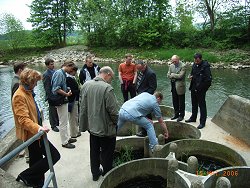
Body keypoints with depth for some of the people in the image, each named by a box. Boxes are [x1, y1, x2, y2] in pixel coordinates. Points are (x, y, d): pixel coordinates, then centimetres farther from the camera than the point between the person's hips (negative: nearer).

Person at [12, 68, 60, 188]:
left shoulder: (28, 92, 11)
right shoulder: (19, 96, -20)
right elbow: (23, 119, -29)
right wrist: (37, 128, -43)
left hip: (34, 133, 10)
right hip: (31, 134, -10)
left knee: (37, 161, 20)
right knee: (54, 155, -7)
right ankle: (25, 175, 4)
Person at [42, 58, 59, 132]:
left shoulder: (55, 71, 5)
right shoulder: (46, 74, -16)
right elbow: (47, 88, -16)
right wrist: (50, 97, -17)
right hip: (51, 95, -7)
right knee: (52, 111, 8)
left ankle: (58, 123, 35)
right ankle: (53, 126, 23)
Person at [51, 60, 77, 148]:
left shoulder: (62, 73, 11)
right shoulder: (59, 73, -18)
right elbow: (56, 88, -25)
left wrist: (67, 91, 5)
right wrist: (66, 94, -18)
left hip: (63, 100, 10)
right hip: (60, 101, -10)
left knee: (65, 121, 20)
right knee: (63, 122, 1)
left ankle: (67, 138, 34)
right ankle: (65, 142, 13)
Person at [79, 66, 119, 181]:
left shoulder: (86, 85, -3)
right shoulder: (107, 88, -23)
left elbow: (82, 107, 4)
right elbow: (113, 110, -21)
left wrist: (84, 124, 13)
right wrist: (116, 122, -1)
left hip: (92, 126, 6)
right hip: (106, 128, -6)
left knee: (94, 151, 21)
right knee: (107, 153, 15)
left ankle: (95, 173, 37)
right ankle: (107, 173, 33)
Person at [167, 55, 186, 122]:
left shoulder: (183, 66, -13)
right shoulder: (171, 66, 7)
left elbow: (180, 76, -21)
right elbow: (168, 75, 4)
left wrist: (173, 75, -9)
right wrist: (176, 77, -12)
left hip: (180, 86, -6)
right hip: (173, 86, 6)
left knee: (181, 102, 7)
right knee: (174, 101, 15)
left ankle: (181, 115, 20)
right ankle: (176, 114, 29)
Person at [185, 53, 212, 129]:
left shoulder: (205, 66, -17)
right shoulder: (194, 65, 6)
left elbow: (208, 79, -19)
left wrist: (202, 87, -18)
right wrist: (191, 76, 0)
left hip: (201, 89, -7)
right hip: (194, 88, 8)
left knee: (202, 105, 1)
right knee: (194, 104, 20)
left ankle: (202, 122, 12)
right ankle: (193, 118, 37)